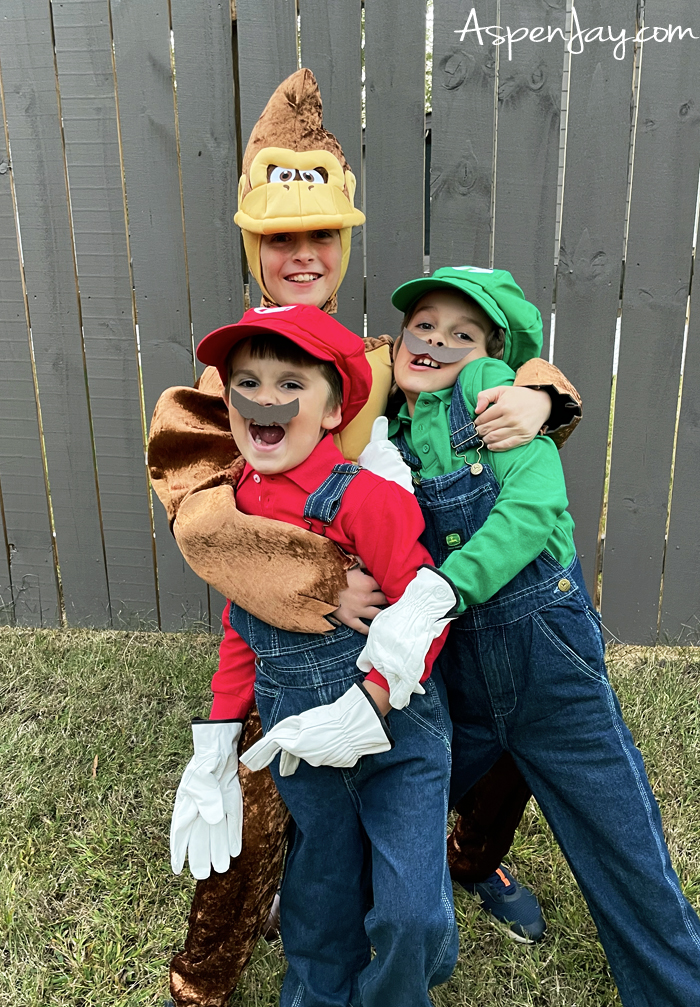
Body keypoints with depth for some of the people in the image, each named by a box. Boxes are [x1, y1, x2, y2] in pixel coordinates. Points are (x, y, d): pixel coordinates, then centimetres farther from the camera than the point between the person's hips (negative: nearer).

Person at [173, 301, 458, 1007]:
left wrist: (368, 708, -23)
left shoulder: (363, 497, -20)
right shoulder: (232, 509, 0)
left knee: (410, 913, 2)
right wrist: (220, 733, 10)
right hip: (299, 736, 5)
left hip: (394, 724, -4)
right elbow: (242, 632, 9)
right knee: (322, 889, 23)